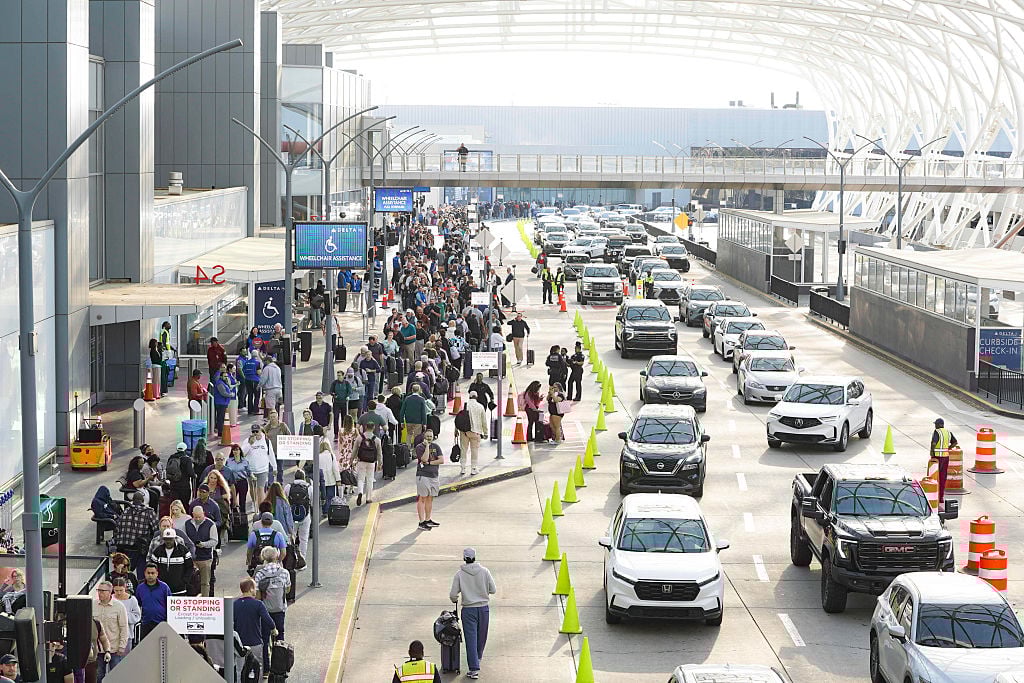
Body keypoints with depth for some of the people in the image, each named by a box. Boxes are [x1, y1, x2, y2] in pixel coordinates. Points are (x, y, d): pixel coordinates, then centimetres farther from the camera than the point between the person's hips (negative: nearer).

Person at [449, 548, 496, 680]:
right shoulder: (484, 571, -5)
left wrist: (455, 600, 16)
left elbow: (453, 594, -7)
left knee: (471, 638, -2)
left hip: (468, 609, -2)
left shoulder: (459, 574, -8)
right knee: (481, 636, 21)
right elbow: (493, 590, -1)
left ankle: (474, 669, -8)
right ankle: (478, 657, 42)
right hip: (484, 608, 2)